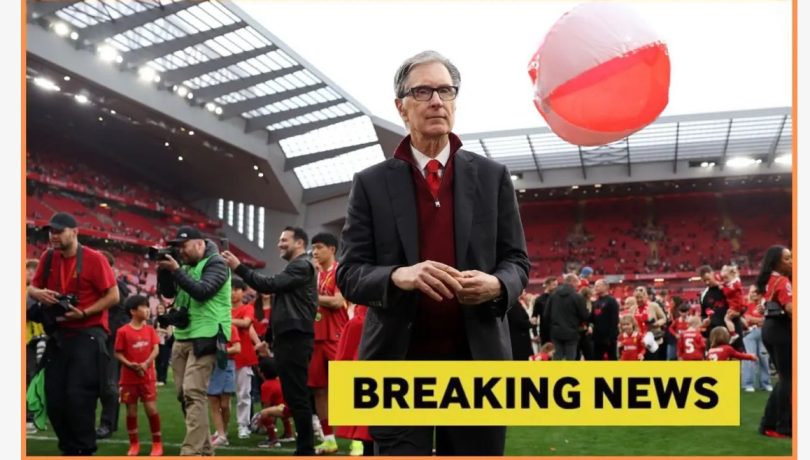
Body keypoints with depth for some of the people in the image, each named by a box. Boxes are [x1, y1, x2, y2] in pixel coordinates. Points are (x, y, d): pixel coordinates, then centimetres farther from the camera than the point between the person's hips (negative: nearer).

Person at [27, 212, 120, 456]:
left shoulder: (94, 259, -11)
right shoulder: (48, 257, 6)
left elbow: (113, 296, -11)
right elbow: (32, 288, 15)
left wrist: (84, 313, -21)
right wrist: (38, 293, -9)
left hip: (87, 335, -6)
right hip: (58, 335, 6)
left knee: (78, 396, -10)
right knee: (54, 398, 8)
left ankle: (84, 451, 5)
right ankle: (69, 449, 23)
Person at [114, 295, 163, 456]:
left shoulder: (150, 329, 3)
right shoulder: (123, 331, -6)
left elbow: (156, 349, -3)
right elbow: (118, 353, -5)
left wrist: (146, 364, -19)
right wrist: (130, 365, -20)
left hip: (147, 376, 2)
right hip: (129, 378, -1)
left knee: (151, 409, -3)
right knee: (131, 411, 6)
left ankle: (157, 443, 8)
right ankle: (134, 444, 19)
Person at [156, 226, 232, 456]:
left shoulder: (216, 264, -6)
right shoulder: (185, 267, 17)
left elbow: (203, 291, -19)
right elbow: (167, 292, 15)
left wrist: (175, 270, -19)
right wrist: (163, 269, 1)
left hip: (205, 337, -8)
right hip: (182, 337, 8)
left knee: (194, 393, -17)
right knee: (184, 395, 8)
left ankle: (192, 452, -20)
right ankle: (204, 449, 18)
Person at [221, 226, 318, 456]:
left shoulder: (302, 266, -8)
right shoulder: (295, 267, 24)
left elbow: (269, 285, -17)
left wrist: (239, 267, -13)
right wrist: (273, 338, 19)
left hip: (295, 338, -10)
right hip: (289, 338, 10)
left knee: (297, 395, -9)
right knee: (294, 395, 11)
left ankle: (306, 450, -5)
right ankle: (305, 447, 16)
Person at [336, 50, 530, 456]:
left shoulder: (492, 177, 8)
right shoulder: (371, 183, 3)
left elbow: (517, 261, 9)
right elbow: (349, 273, -1)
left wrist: (496, 285, -15)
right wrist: (398, 276, -22)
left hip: (477, 361, 2)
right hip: (398, 364, -1)